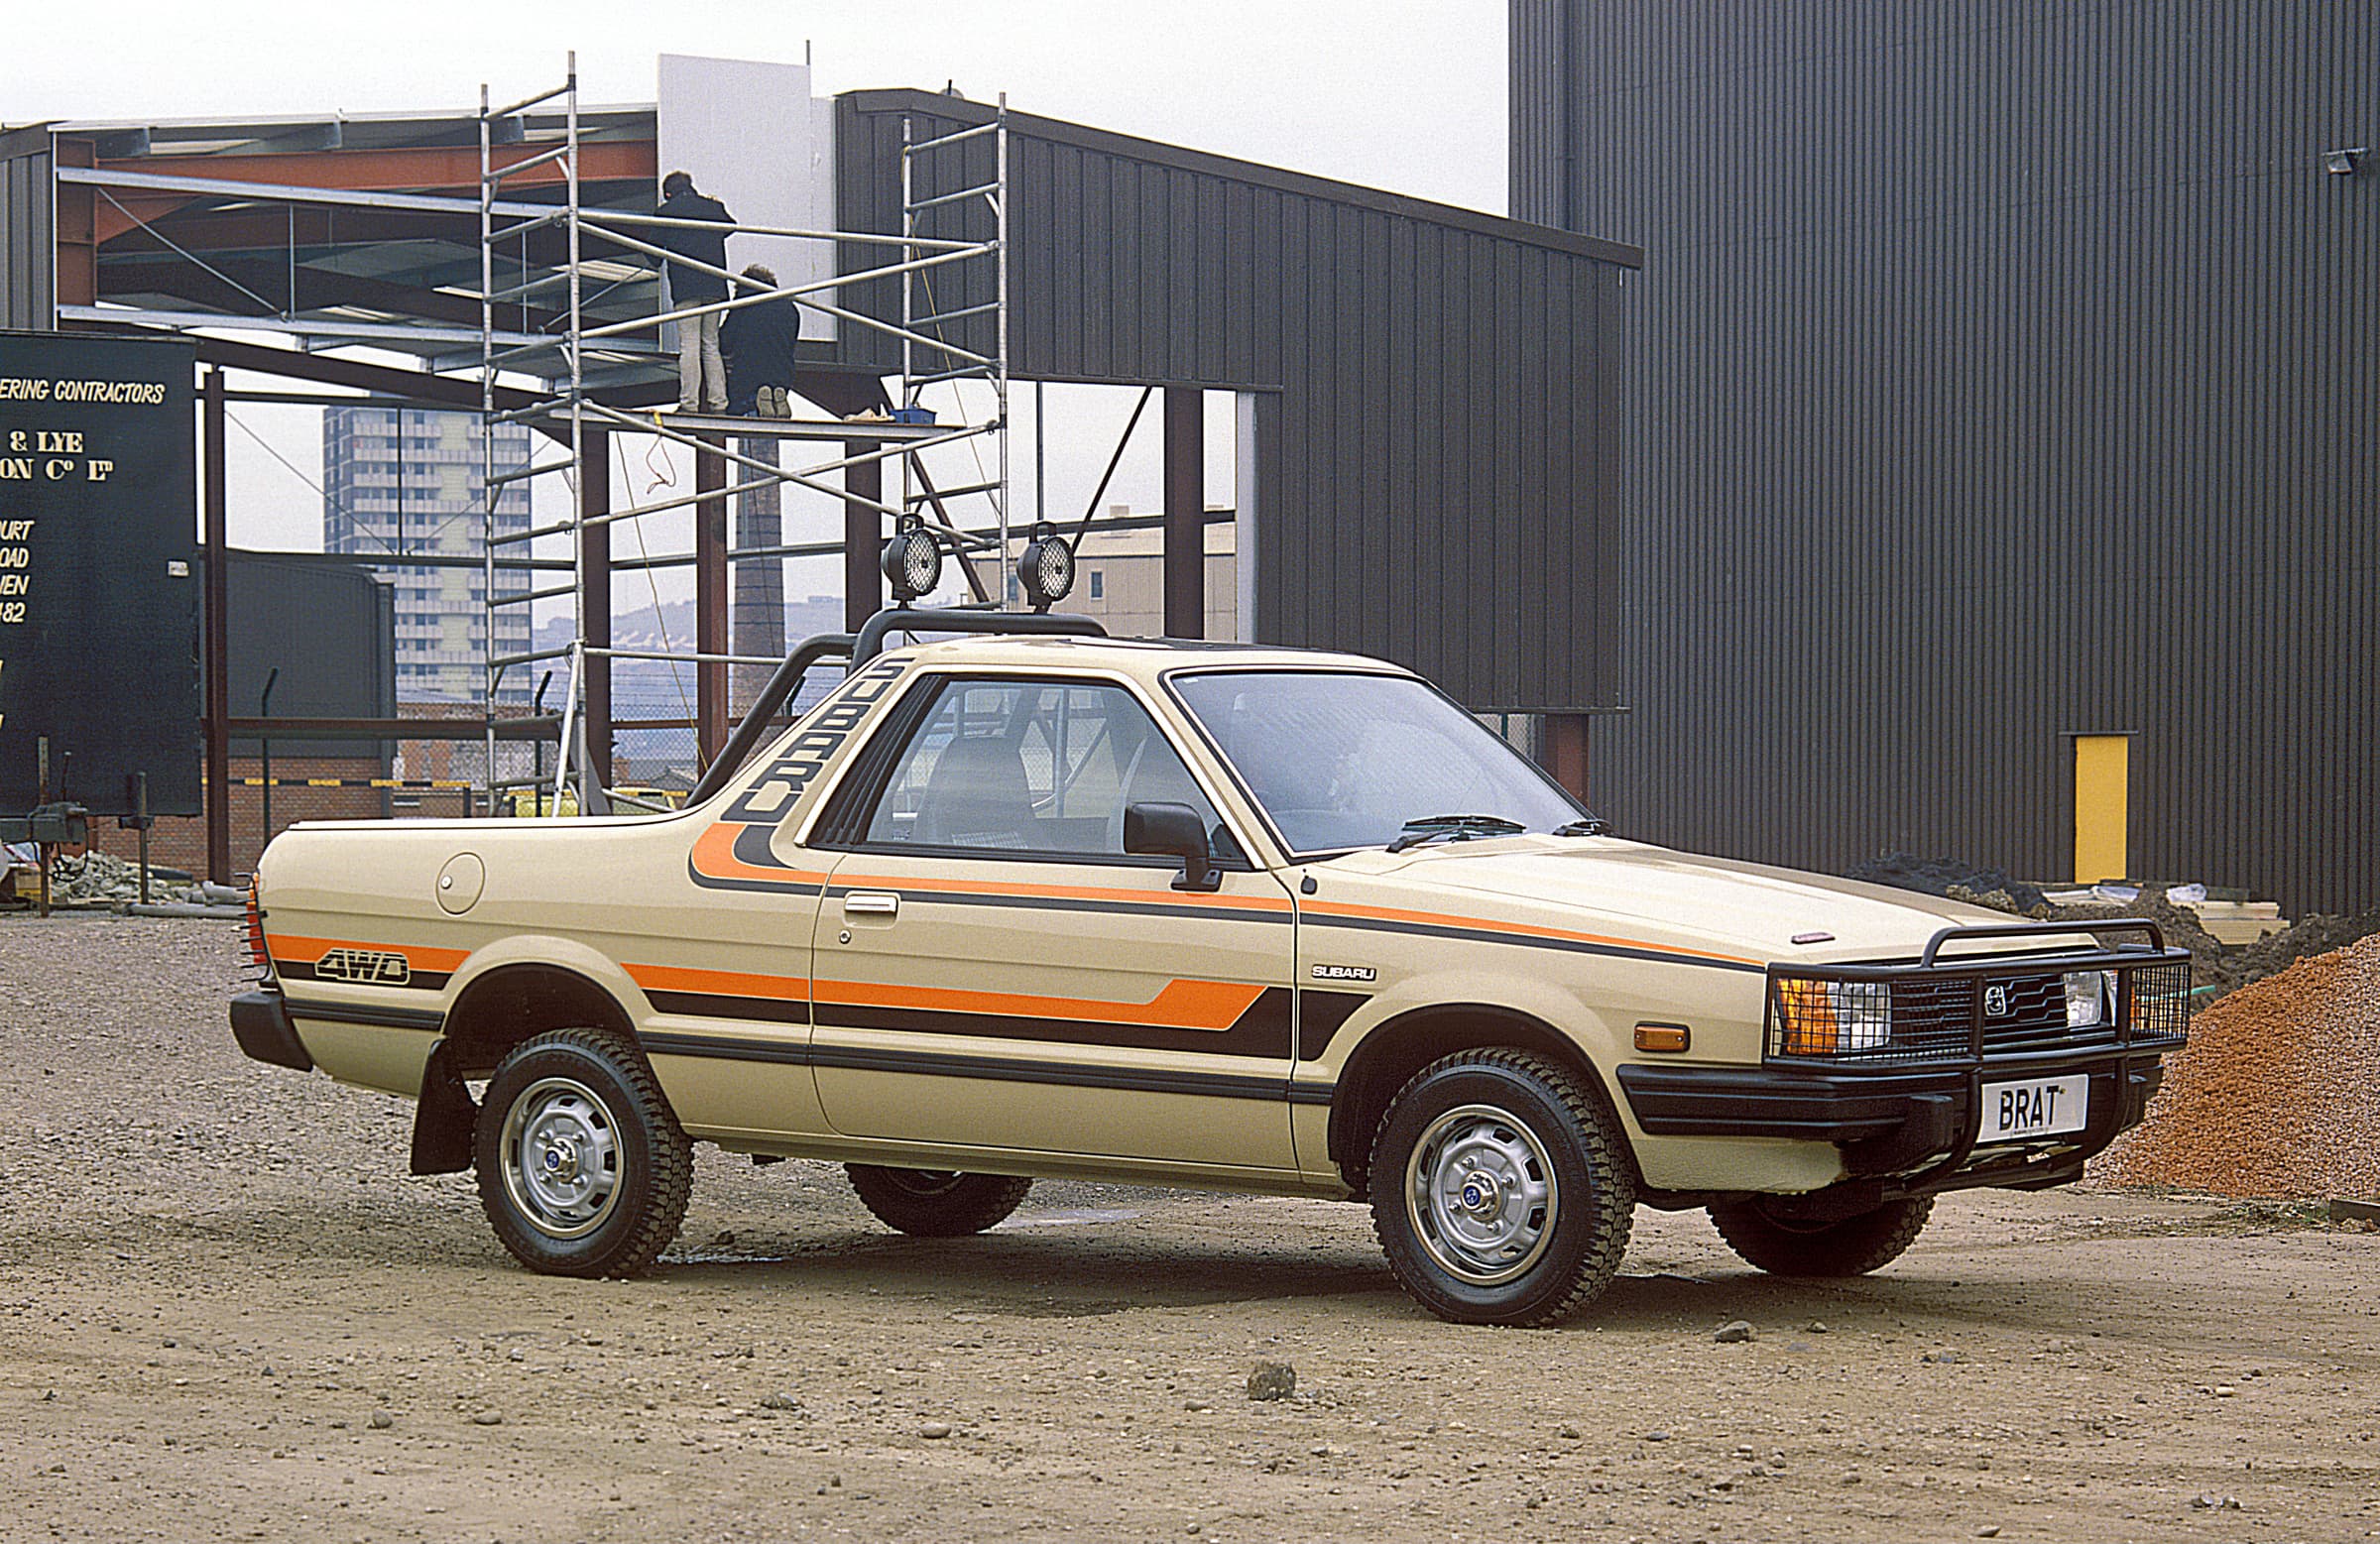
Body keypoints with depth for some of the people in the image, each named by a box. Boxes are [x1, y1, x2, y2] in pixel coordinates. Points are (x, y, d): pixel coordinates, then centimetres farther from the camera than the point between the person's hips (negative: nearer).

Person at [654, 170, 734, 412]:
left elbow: (655, 249, 5)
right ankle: (718, 404, 6)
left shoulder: (666, 212, 0)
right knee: (711, 345, 10)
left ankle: (689, 404, -11)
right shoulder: (713, 207, 10)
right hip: (715, 287, 4)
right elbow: (730, 225, 29)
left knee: (689, 346, -6)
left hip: (685, 287, -4)